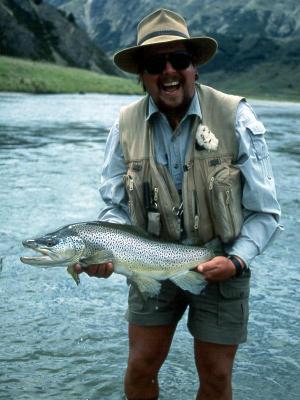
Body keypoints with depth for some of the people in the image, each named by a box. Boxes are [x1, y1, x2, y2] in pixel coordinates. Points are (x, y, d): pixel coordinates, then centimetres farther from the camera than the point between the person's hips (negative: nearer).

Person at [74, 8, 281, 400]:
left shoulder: (235, 118, -15)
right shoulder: (126, 126, -7)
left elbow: (264, 212, -10)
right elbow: (116, 207, -1)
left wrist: (236, 261, -23)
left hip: (221, 267, -1)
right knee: (140, 369, 8)